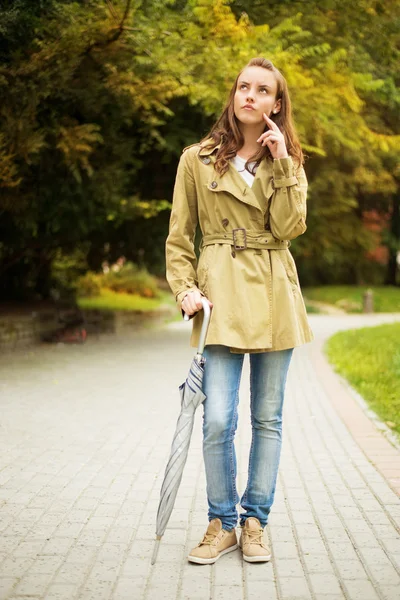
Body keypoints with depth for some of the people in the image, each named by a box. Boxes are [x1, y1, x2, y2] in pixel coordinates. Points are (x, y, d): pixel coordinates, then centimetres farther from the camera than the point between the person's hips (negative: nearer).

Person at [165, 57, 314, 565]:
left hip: (274, 296, 2)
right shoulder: (197, 160, 5)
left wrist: (281, 163, -9)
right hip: (221, 294, -2)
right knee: (218, 420, -8)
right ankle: (222, 523, 10)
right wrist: (185, 289, -5)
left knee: (267, 418, 6)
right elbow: (178, 238, 7)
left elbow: (289, 227, -6)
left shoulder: (289, 163, 11)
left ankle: (255, 522, 19)